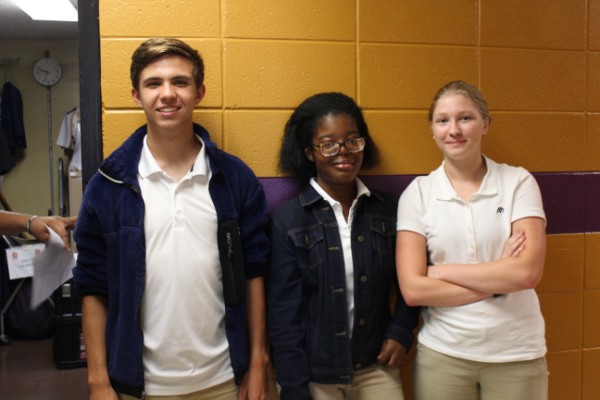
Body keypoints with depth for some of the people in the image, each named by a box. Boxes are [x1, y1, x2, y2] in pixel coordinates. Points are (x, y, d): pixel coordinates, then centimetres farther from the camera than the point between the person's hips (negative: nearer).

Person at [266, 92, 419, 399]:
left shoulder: (388, 210, -1)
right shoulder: (286, 220, -10)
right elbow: (283, 314, -9)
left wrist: (401, 330, -4)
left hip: (376, 367, 3)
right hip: (312, 374, -2)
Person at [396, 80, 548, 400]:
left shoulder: (518, 182, -5)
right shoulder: (417, 192, -5)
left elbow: (528, 272, -16)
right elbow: (413, 289, -12)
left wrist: (439, 270, -13)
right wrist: (499, 279, -14)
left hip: (517, 353, 0)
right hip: (442, 353, 0)